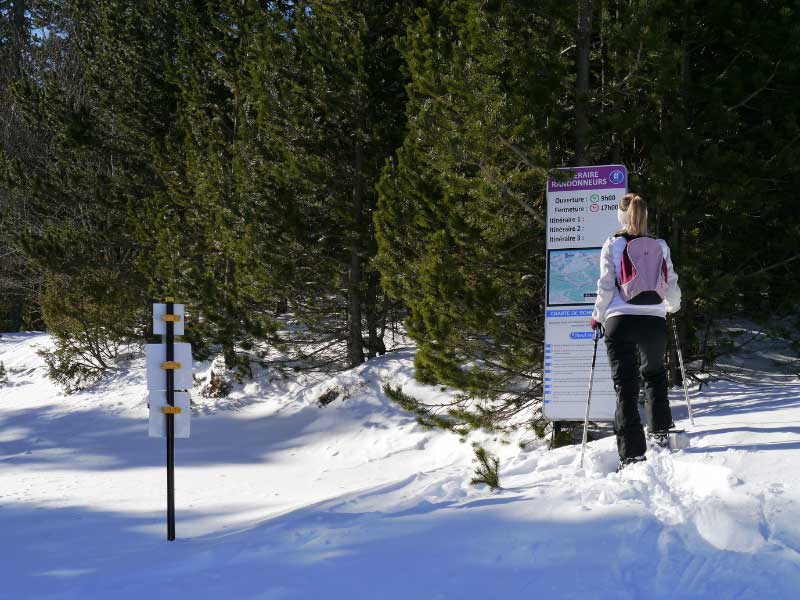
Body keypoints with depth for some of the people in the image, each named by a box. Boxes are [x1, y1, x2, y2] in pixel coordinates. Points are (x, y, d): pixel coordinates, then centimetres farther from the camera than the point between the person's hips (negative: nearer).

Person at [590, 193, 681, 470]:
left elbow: (606, 287, -4)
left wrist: (598, 316, 12)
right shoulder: (660, 246, 5)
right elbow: (671, 286, 9)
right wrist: (673, 307, 31)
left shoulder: (612, 245, -2)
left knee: (625, 386, 0)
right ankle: (660, 431, 33)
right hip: (654, 320, 2)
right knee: (655, 373, 29)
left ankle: (632, 454, -7)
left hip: (620, 322, -2)